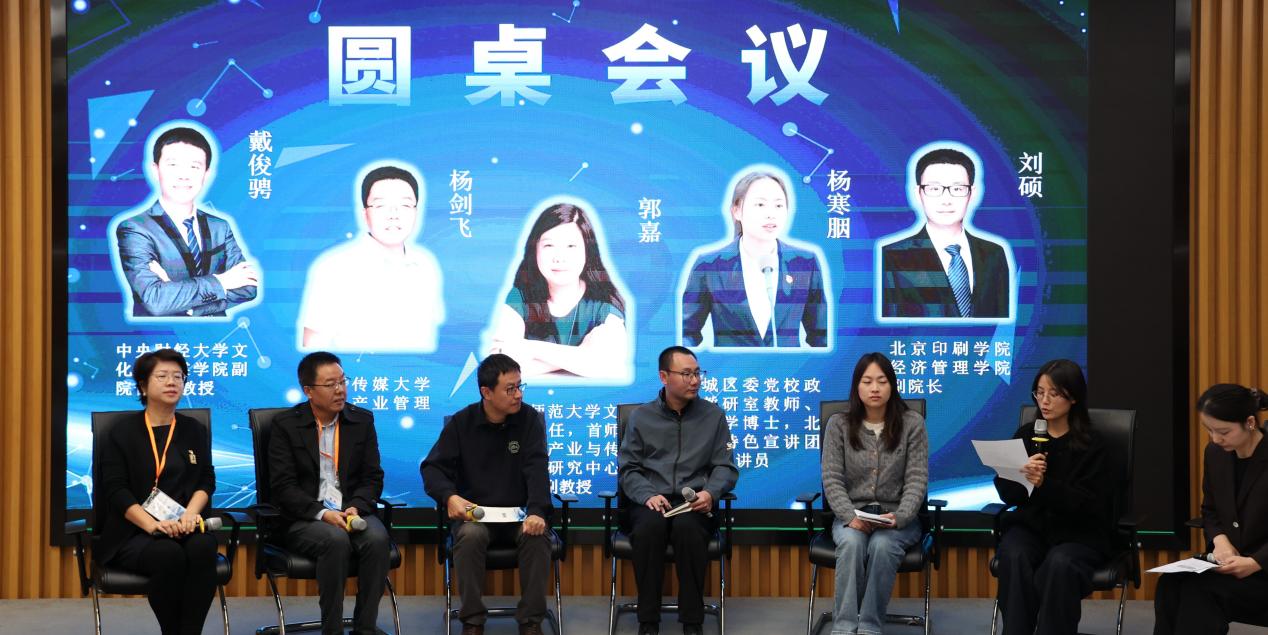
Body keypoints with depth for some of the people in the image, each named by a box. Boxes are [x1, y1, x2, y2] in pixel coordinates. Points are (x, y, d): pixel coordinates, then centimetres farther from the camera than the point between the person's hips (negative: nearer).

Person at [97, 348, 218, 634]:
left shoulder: (196, 431, 17)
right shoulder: (122, 433, 7)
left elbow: (206, 480, 9)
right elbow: (116, 490, -3)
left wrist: (190, 513, -13)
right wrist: (153, 525, -19)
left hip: (184, 524, 3)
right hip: (133, 531, -2)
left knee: (203, 548, -33)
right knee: (170, 555, -35)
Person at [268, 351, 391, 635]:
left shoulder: (362, 420, 9)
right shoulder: (285, 425, 0)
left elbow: (373, 477, 7)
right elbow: (283, 486, -7)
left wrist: (355, 508, -14)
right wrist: (322, 513, -20)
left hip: (352, 512, 3)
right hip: (305, 518, -3)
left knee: (377, 538, -30)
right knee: (336, 540, -35)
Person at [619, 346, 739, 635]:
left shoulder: (713, 415, 11)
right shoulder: (641, 417, 11)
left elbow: (726, 467, 8)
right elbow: (627, 469, 7)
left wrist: (710, 493, -14)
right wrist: (647, 495, -13)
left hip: (695, 504, 0)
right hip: (651, 502, 0)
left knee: (687, 526, -37)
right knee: (650, 525, -36)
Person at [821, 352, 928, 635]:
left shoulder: (912, 423, 0)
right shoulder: (838, 424, 3)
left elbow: (917, 480, -4)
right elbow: (832, 479, -3)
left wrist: (899, 517, -22)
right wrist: (851, 517, -20)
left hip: (897, 517, -1)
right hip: (851, 515, 1)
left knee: (882, 546, -35)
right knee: (851, 543, -34)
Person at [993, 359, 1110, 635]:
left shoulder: (1091, 444, -5)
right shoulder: (1025, 435, 6)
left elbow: (1089, 505, -12)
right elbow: (1007, 494, 5)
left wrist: (1045, 484, -27)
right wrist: (1023, 479, -19)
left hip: (1078, 532, -3)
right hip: (1030, 524, 3)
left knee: (1059, 564, -34)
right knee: (1014, 558, -29)